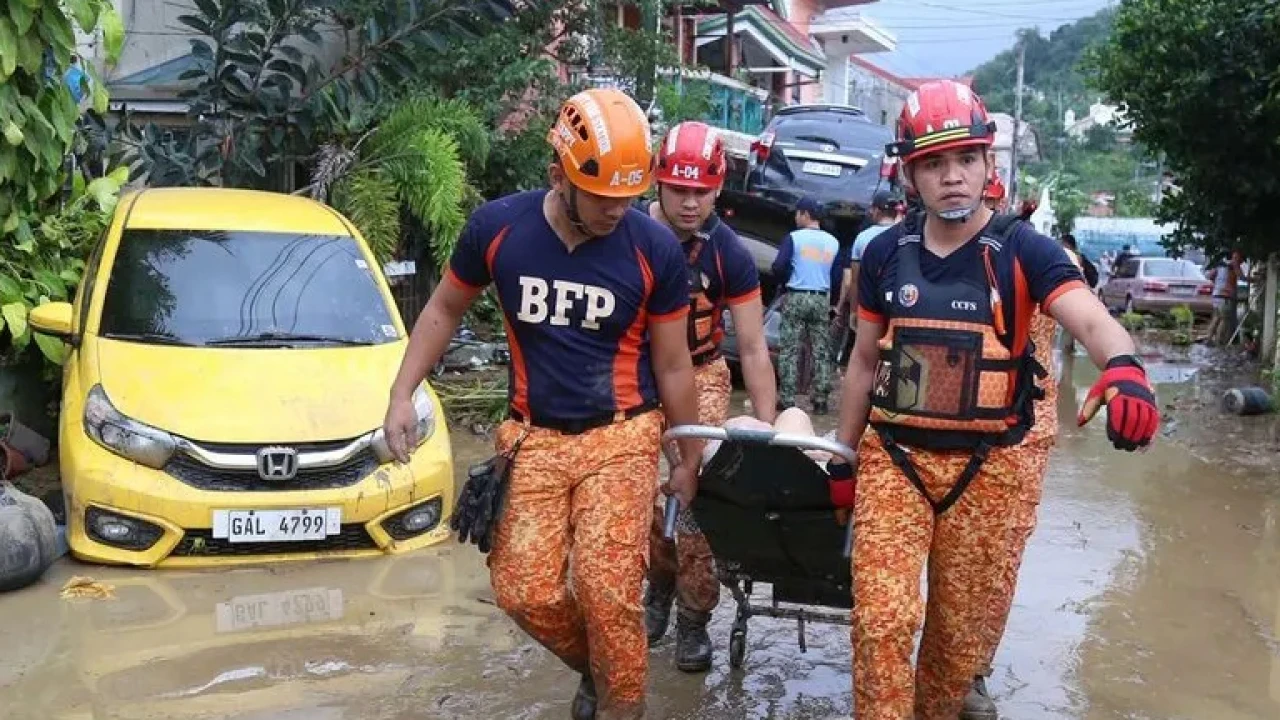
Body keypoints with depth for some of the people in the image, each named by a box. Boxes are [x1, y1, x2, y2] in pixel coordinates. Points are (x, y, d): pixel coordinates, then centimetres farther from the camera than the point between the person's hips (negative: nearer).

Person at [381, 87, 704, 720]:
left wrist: (688, 460, 8)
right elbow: (445, 310, 10)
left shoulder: (655, 249, -10)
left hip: (620, 436, -2)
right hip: (534, 437, 2)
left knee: (606, 590, -15)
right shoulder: (497, 227, -7)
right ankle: (596, 665, 27)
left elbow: (672, 367, 1)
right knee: (523, 591, -4)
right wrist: (402, 395, 3)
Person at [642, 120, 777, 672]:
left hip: (699, 377, -1)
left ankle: (693, 617, 8)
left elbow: (753, 348, -11)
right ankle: (660, 583, 28)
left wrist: (766, 428, -14)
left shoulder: (728, 254, -14)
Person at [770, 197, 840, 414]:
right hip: (822, 300, 4)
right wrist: (834, 304, 18)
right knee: (821, 352, 7)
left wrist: (784, 282, 9)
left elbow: (778, 267, -12)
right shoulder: (833, 242, 8)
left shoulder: (793, 237, -6)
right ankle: (820, 400, 7)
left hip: (796, 298, -3)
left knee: (790, 350, 1)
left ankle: (787, 399, -1)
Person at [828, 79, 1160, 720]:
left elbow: (1090, 319, -23)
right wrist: (843, 456, 13)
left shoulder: (1022, 250, -7)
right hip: (893, 458, 1)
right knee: (882, 618, -8)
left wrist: (1123, 368, -46)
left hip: (989, 466, -1)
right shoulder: (886, 253, 2)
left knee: (961, 632, 11)